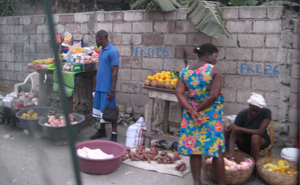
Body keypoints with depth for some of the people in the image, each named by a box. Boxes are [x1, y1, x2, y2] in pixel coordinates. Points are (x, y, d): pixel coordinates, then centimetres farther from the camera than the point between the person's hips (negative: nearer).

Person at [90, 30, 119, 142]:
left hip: (107, 88, -8)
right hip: (99, 87, 9)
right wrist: (96, 85, 18)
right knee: (100, 109, 16)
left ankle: (114, 135, 10)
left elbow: (115, 72, -18)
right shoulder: (102, 51, 13)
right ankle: (102, 131, 30)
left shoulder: (112, 51, -14)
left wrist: (112, 90, -20)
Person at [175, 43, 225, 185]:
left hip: (190, 116, 5)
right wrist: (198, 109, -10)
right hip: (211, 117, -4)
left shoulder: (185, 71, 4)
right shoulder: (214, 70, -11)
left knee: (194, 149, 12)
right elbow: (214, 95, -20)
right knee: (217, 151, 8)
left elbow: (179, 93, -6)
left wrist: (192, 110, -12)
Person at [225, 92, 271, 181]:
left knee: (255, 137, -37)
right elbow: (233, 134, -25)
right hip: (244, 140, 2)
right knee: (228, 128, -22)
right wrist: (231, 151, -40)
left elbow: (260, 132, -31)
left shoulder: (266, 112, -22)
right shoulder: (242, 114, -19)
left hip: (261, 141, -2)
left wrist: (239, 128, -35)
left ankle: (253, 168, -21)